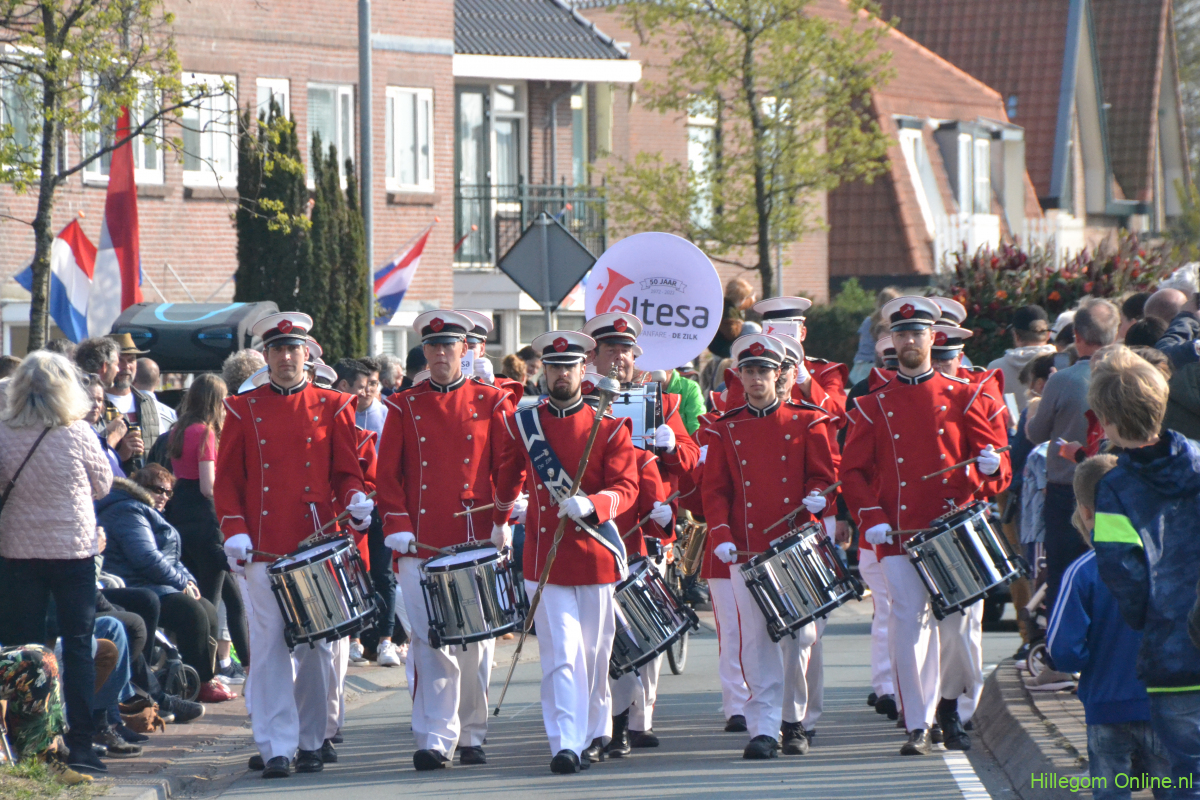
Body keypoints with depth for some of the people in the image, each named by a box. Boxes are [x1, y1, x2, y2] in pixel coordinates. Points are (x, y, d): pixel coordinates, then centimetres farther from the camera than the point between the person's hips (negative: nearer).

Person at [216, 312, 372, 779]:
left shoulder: (332, 407, 9)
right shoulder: (243, 410, 8)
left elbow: (346, 472, 8)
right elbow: (227, 478, 7)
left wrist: (355, 501, -13)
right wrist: (234, 531, -6)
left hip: (318, 545, 1)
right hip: (265, 547, -1)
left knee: (318, 647, 4)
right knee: (271, 648, -4)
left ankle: (312, 740, 17)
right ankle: (276, 748, -4)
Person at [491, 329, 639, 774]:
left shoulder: (609, 426, 1)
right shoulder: (521, 424, 6)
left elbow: (626, 489, -7)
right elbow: (508, 479, 20)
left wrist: (589, 504, -25)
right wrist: (497, 525, 25)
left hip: (596, 556, 0)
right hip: (545, 560, 0)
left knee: (594, 654, 11)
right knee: (561, 654, -11)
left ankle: (596, 732, 29)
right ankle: (566, 745, -17)